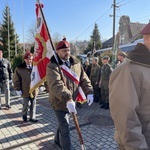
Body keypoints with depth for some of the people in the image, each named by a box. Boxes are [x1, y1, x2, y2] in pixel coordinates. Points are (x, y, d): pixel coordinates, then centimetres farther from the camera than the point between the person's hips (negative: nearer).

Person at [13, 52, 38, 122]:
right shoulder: (19, 68, -9)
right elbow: (16, 80, -5)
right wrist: (18, 89, -7)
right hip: (25, 91, -3)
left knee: (33, 104, 12)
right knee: (25, 105, 11)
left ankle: (32, 117, 26)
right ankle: (24, 115, 37)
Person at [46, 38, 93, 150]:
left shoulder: (76, 63, 0)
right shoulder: (52, 66, -19)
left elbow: (84, 79, 2)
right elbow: (56, 85, -34)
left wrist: (89, 92, -13)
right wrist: (68, 99, -45)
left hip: (71, 101, 6)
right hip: (59, 101, -6)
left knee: (63, 123, 26)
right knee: (65, 128, -2)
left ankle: (58, 140, 52)